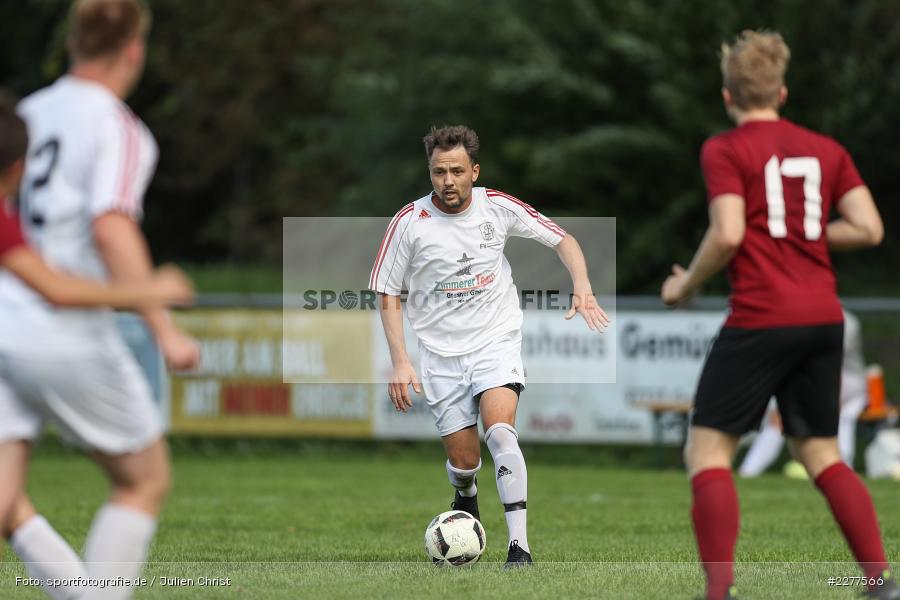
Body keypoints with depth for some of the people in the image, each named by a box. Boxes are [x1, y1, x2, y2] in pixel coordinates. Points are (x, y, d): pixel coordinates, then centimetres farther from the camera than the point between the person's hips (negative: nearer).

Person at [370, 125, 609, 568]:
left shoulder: (498, 207, -4)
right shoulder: (409, 223, -7)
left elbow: (562, 240, 7)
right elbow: (387, 294, 0)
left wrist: (582, 289, -10)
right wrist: (400, 362, -8)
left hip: (497, 341, -1)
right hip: (441, 353, 1)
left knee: (499, 430, -26)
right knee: (463, 461, 0)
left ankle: (519, 544, -26)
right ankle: (465, 499, 39)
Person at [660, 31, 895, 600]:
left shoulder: (725, 150, -3)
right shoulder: (827, 149, 12)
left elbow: (727, 235, -13)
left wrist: (685, 284, 2)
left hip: (760, 318, -6)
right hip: (824, 317, 6)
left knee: (707, 449, 0)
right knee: (820, 453, 17)